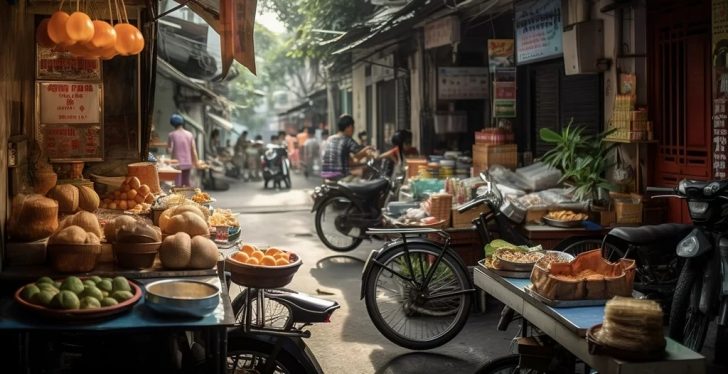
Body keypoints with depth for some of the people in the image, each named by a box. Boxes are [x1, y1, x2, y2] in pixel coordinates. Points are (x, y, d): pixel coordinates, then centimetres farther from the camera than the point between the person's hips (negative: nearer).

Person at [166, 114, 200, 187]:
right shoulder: (190, 134, 4)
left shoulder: (172, 135, -7)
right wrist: (196, 162, 10)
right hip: (188, 163, 4)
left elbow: (169, 150, -10)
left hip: (177, 163, -4)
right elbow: (194, 150, 3)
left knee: (178, 185, -1)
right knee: (187, 182, 15)